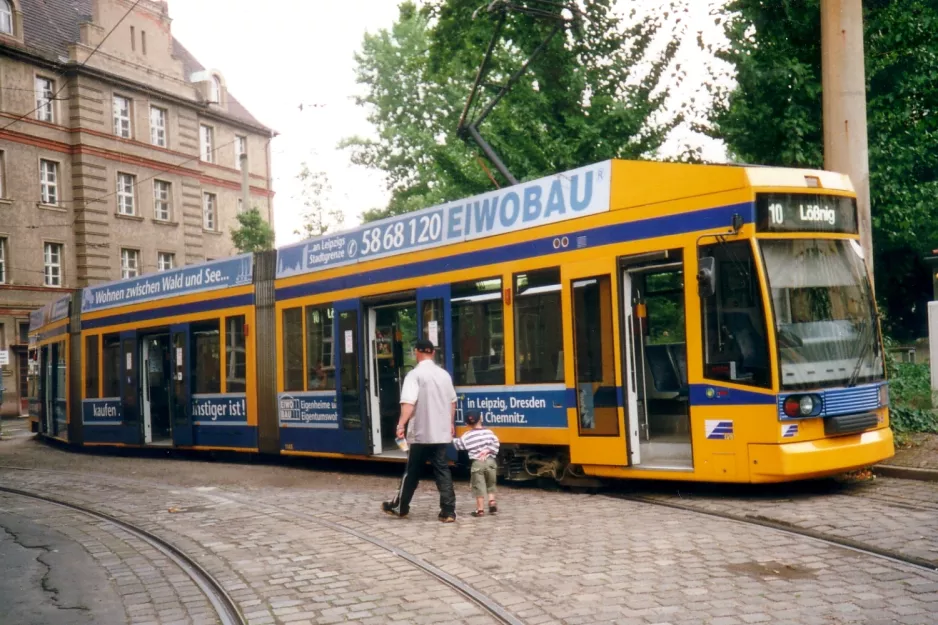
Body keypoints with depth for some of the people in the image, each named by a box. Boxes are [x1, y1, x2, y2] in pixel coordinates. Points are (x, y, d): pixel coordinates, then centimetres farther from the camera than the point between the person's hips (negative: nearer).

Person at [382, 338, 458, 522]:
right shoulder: (444, 374, 10)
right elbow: (452, 402, 20)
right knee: (442, 470, 4)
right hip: (442, 432, 5)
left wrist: (401, 425, -27)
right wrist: (451, 423, 33)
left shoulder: (415, 374, -11)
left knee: (412, 471, 8)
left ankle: (400, 507, 22)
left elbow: (409, 403, -23)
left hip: (421, 433, -5)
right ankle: (448, 511, -3)